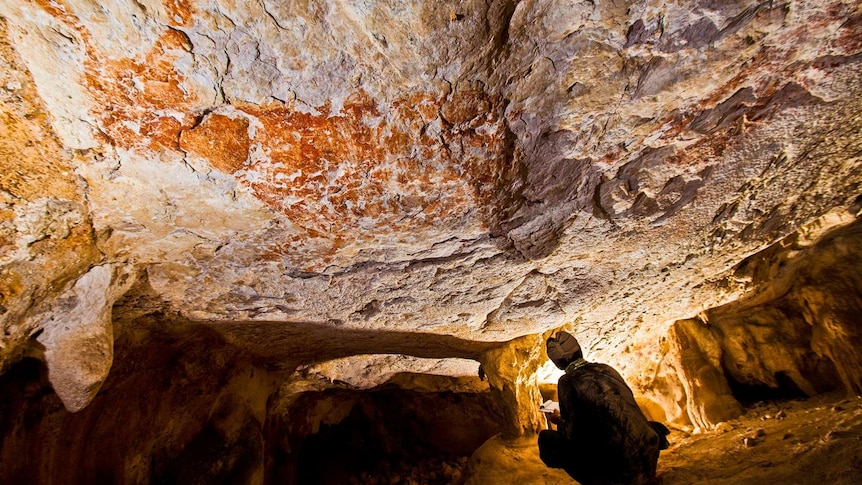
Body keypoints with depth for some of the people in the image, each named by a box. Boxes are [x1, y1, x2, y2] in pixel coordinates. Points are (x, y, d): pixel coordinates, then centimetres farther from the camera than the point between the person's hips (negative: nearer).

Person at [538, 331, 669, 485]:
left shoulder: (567, 381, -10)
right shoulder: (606, 368, 8)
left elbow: (571, 435, -9)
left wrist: (558, 421, 13)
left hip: (618, 465, -7)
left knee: (546, 438, 4)